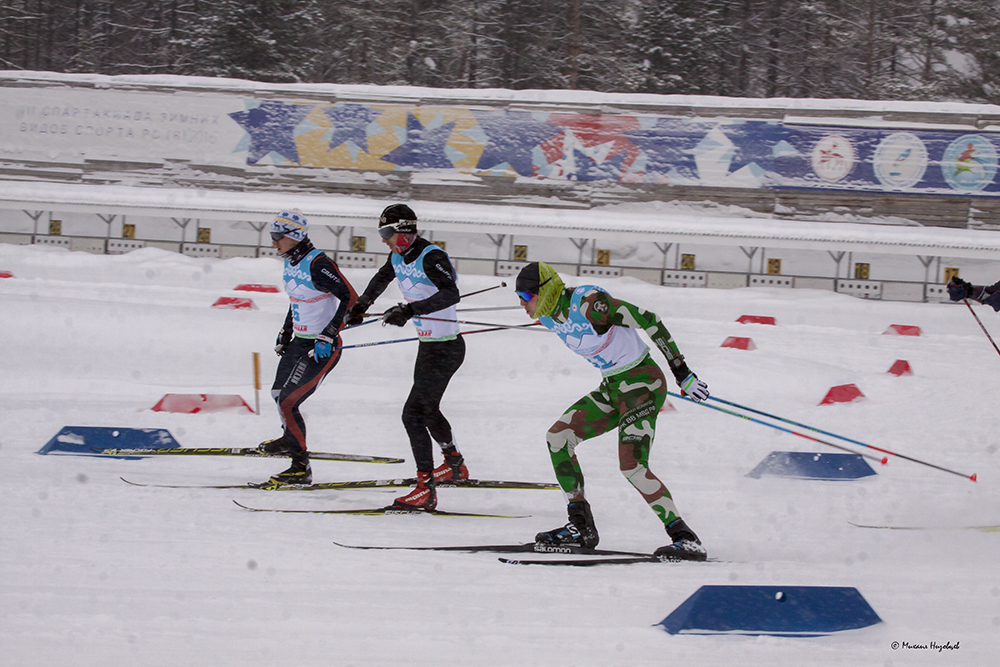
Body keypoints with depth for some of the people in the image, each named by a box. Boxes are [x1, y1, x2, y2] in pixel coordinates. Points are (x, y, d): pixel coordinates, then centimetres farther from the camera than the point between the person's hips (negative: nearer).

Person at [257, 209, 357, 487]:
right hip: (299, 342, 9)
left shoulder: (317, 264, -23)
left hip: (322, 348, -9)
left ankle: (301, 468, -6)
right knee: (279, 393, 23)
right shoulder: (291, 261, 5)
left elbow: (350, 297, -24)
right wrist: (286, 331, 23)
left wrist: (328, 336, -25)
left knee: (288, 402, -13)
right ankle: (290, 437, 50)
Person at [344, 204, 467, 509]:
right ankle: (455, 464, 48)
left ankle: (426, 489, -14)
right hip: (427, 346, 10)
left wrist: (410, 310, -42)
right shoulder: (398, 257, 5)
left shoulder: (431, 257, -22)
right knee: (427, 409, 26)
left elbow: (450, 294, -37)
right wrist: (361, 306, 32)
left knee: (413, 414, -14)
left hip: (446, 349, -10)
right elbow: (381, 279, 27)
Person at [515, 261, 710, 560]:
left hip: (643, 383, -9)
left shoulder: (587, 303, -25)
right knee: (557, 437, 3)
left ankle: (686, 538, -16)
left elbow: (648, 320, -23)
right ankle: (581, 527, 10)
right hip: (613, 387, 9)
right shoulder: (548, 316, 1)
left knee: (632, 466, -21)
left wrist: (682, 372, -22)